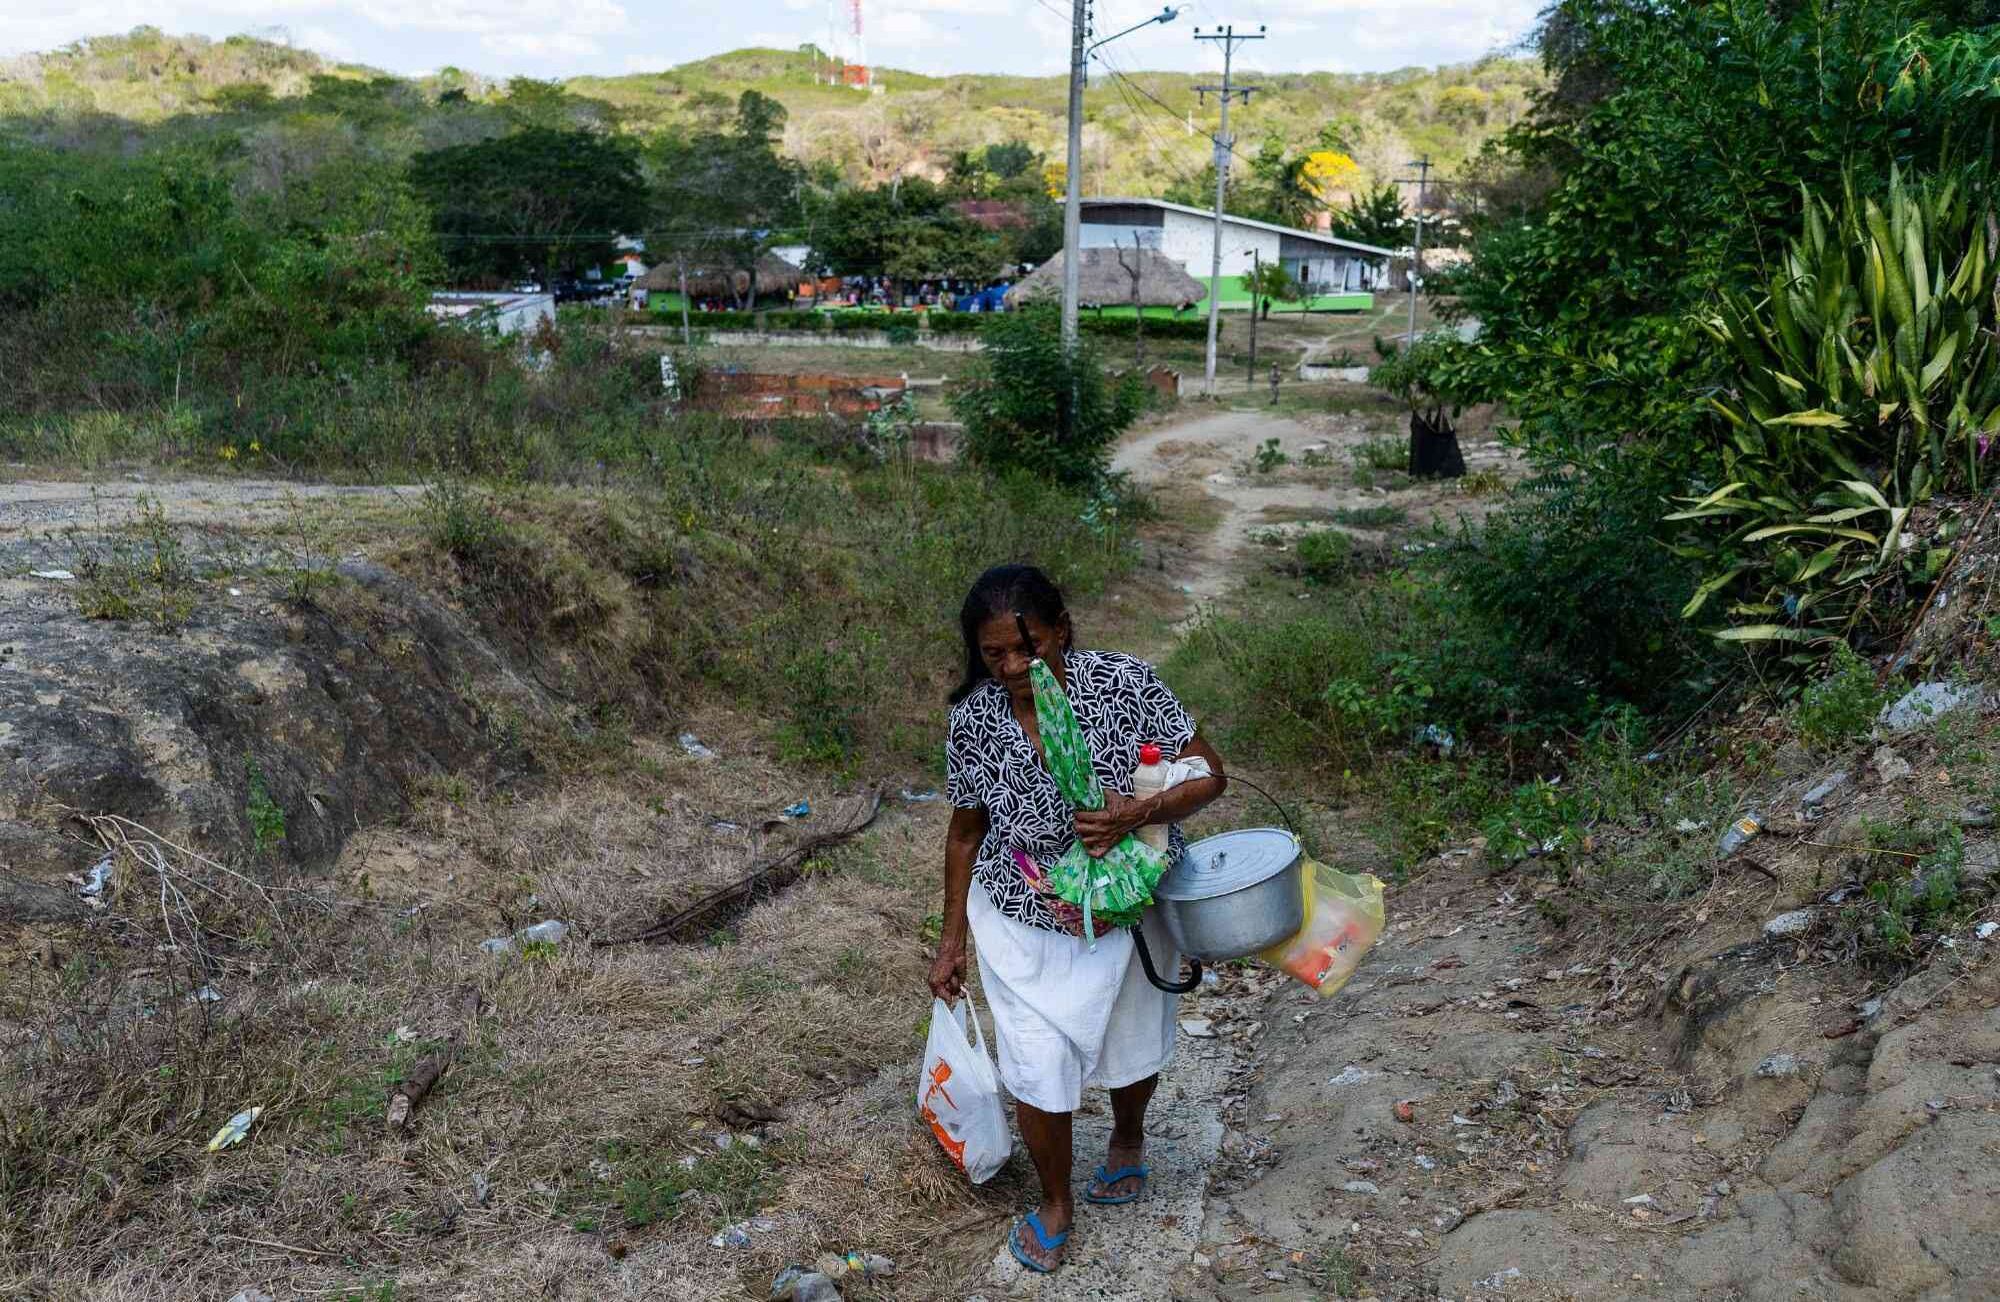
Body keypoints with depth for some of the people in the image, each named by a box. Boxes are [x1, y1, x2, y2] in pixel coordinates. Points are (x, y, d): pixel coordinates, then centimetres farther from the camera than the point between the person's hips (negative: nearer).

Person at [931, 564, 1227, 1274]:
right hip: (1024, 925, 0)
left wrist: (1136, 815, -34)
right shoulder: (973, 721, -18)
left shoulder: (1123, 681, -24)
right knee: (1037, 1073, -1)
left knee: (1130, 1046, 22)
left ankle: (1128, 1138, 57)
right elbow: (966, 831, -3)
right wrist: (952, 938, 4)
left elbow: (1208, 774, -16)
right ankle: (1055, 1203, 31)